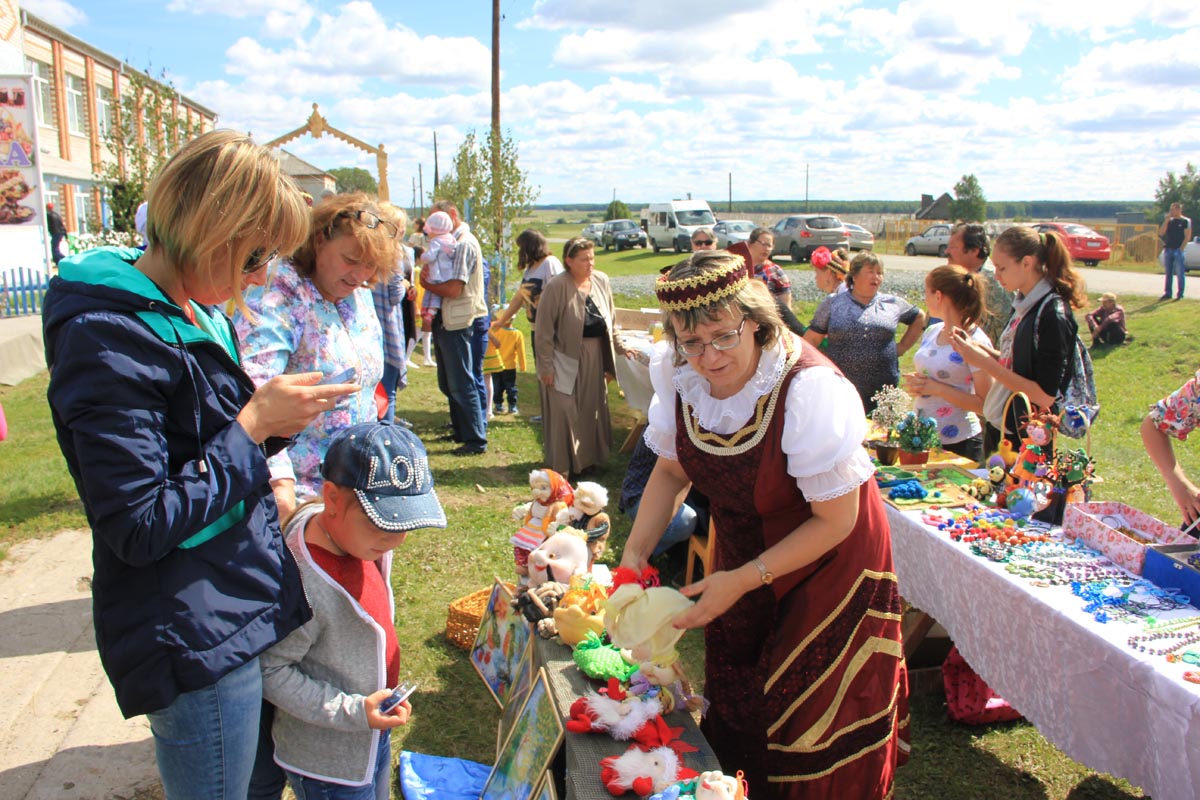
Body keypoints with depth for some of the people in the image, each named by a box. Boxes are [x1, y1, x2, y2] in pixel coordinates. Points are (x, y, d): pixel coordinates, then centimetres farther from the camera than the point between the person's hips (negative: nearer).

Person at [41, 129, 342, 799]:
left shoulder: (199, 313, 8)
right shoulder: (108, 340, -21)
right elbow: (139, 527, -23)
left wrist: (272, 419, -1)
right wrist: (254, 423, -20)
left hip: (248, 612, 9)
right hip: (198, 645, -9)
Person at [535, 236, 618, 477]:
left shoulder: (602, 281, 2)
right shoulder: (557, 286, -16)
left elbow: (610, 322, 10)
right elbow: (544, 330, -14)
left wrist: (610, 361, 9)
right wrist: (546, 367, -15)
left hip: (595, 357, 6)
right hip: (566, 359, -6)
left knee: (592, 409, 15)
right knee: (564, 412, -1)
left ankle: (588, 457, 31)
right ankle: (562, 466, 13)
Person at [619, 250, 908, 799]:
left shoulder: (810, 389, -32)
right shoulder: (678, 375, -16)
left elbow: (836, 521, -24)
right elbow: (671, 470, 0)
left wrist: (742, 581, -27)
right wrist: (633, 556, -12)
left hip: (827, 566, -5)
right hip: (742, 549, 5)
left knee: (807, 733, 7)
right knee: (734, 709, 21)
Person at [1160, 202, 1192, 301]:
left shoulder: (1185, 221, -1)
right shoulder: (1169, 221, 13)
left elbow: (1187, 236, -5)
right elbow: (1161, 233, 2)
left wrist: (1181, 248, -12)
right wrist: (1166, 220, -4)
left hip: (1178, 250, -5)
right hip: (1168, 250, 5)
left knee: (1180, 273, -3)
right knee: (1168, 273, 8)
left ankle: (1180, 294, 0)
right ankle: (1167, 293, 13)